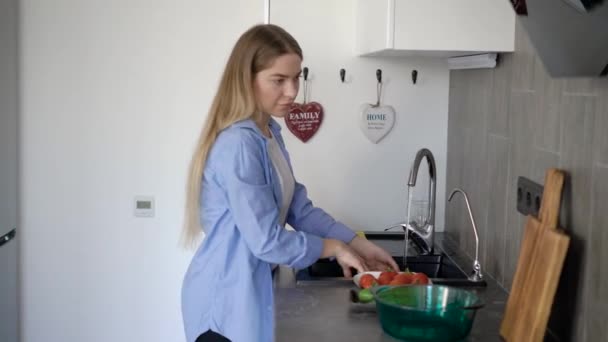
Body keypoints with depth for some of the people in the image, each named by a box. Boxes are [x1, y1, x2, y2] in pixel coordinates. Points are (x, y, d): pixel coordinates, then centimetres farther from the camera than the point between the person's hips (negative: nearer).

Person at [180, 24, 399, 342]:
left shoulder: (270, 133, 6)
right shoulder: (238, 144, -24)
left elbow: (299, 208, 9)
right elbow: (266, 241, -24)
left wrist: (357, 243, 1)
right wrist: (334, 247, -10)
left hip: (247, 288, 9)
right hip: (225, 296, -9)